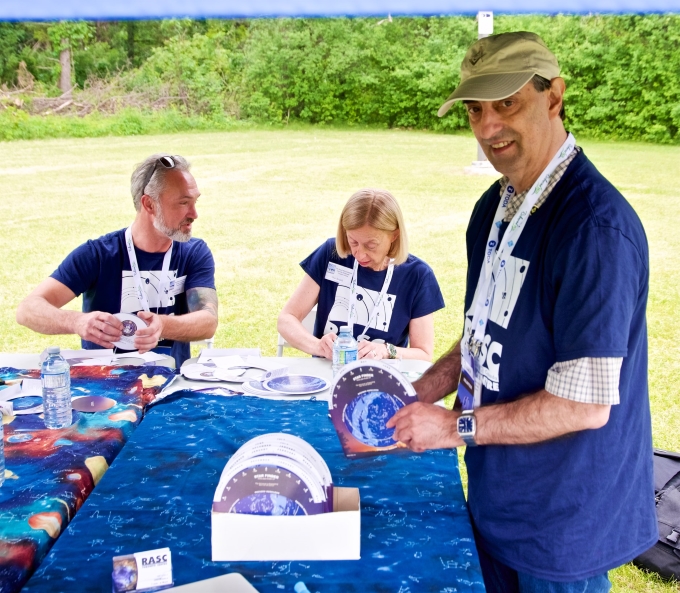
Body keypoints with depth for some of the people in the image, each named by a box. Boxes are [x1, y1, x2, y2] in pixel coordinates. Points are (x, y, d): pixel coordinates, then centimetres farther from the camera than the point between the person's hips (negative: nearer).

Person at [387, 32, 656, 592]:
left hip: (565, 522, -7)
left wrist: (455, 426, -19)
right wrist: (417, 395, 0)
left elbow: (587, 404, -26)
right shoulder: (493, 208, 2)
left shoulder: (596, 226, -27)